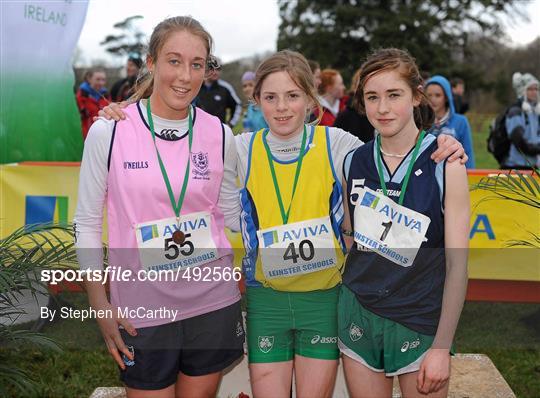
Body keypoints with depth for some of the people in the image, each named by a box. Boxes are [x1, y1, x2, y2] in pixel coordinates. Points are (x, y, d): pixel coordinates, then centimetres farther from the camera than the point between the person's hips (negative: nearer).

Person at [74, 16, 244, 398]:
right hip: (142, 308, -2)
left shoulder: (219, 135, -1)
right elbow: (87, 222, -1)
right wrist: (100, 304, -5)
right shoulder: (108, 131, -8)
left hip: (214, 299, 3)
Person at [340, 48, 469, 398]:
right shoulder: (354, 163, 1)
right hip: (358, 316, 3)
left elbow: (458, 264, -9)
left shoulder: (445, 165, -9)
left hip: (420, 324, -3)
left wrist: (442, 346, -10)